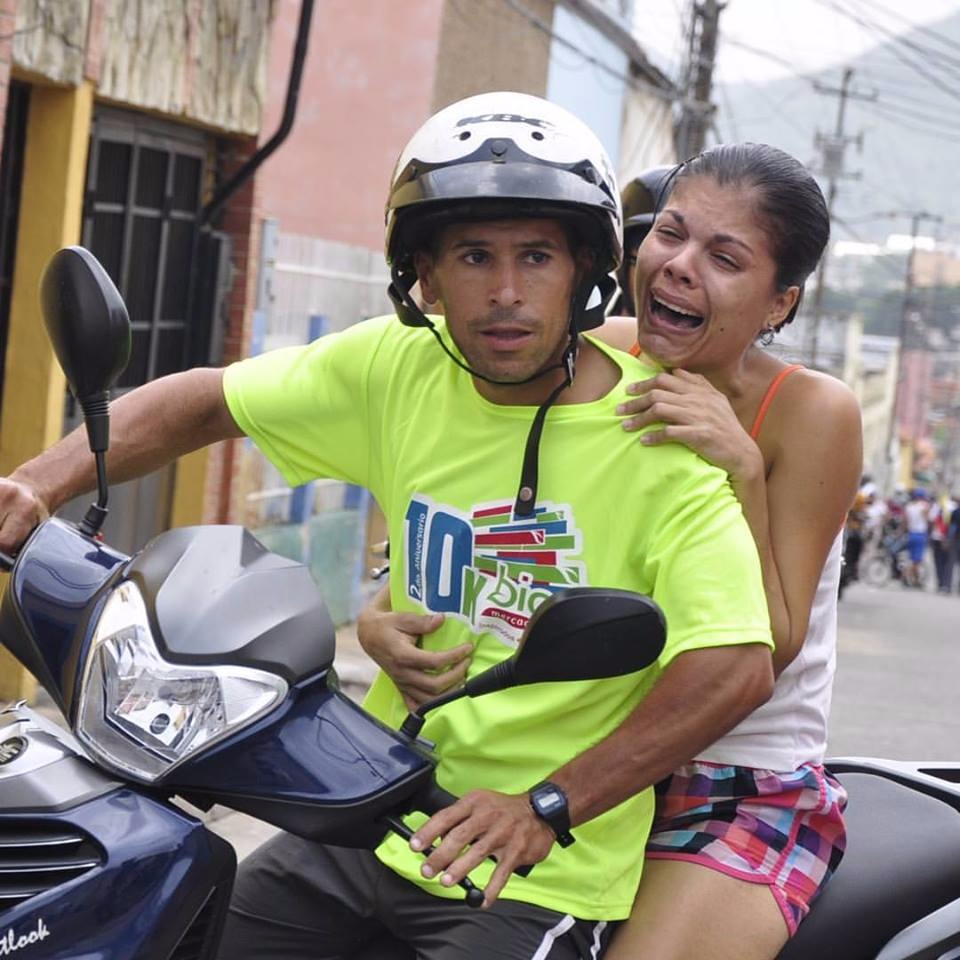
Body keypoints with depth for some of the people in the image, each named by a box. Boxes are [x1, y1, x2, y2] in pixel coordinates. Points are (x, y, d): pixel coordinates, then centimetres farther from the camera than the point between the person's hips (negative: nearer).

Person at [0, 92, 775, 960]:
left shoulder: (659, 440, -16)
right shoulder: (400, 367, -1)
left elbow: (738, 667, -25)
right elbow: (206, 401, 9)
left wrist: (548, 807, -32)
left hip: (543, 878, -5)